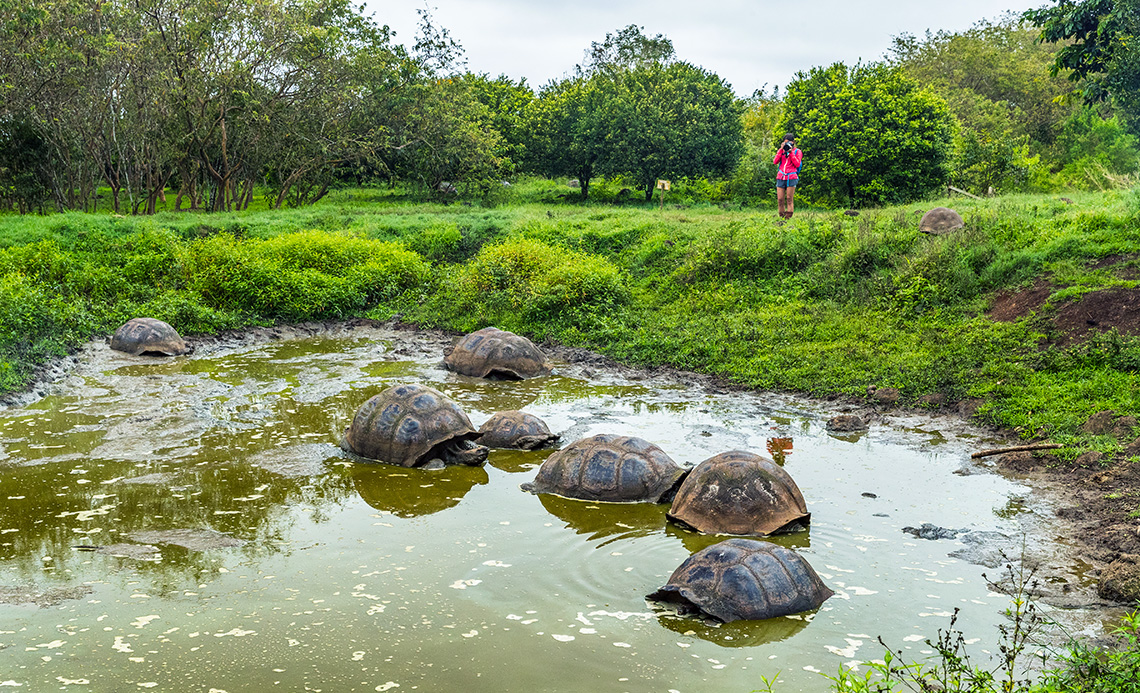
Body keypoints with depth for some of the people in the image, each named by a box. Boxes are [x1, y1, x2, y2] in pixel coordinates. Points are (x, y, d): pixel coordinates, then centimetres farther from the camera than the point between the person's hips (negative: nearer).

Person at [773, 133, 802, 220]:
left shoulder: (797, 152, 9)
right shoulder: (781, 150, 17)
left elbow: (797, 164, -4)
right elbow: (775, 162, 3)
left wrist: (791, 153, -6)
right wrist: (781, 150, -2)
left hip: (791, 178, -3)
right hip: (781, 177, 3)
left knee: (789, 199, -6)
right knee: (780, 200, -3)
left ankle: (788, 217, -5)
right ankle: (781, 217, 5)